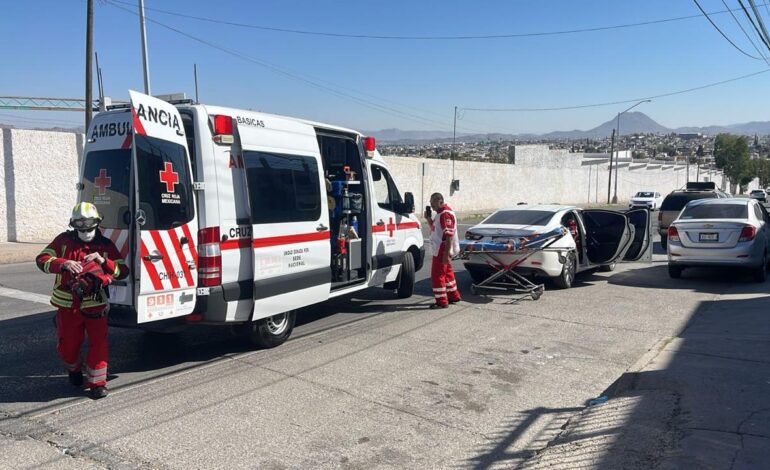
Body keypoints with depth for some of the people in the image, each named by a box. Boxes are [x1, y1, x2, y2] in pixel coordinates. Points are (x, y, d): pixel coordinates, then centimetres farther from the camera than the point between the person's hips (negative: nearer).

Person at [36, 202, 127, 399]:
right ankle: (74, 369, 43)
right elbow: (42, 259, -5)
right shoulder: (64, 240, 3)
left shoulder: (106, 245, 3)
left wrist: (103, 260, -18)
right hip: (68, 304, 1)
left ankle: (97, 383, 4)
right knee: (67, 345, 12)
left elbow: (123, 271, 0)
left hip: (95, 304, -1)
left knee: (98, 343, -7)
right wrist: (64, 263, -24)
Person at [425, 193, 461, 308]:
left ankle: (441, 302, 1)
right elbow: (434, 228, 26)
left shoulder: (446, 214, -20)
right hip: (440, 250, 11)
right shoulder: (440, 214, 13)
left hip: (443, 250, -11)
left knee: (437, 275, -6)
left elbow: (449, 235, -25)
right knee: (447, 273, 20)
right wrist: (428, 218, 8)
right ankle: (454, 296, 32)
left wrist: (446, 254, -27)